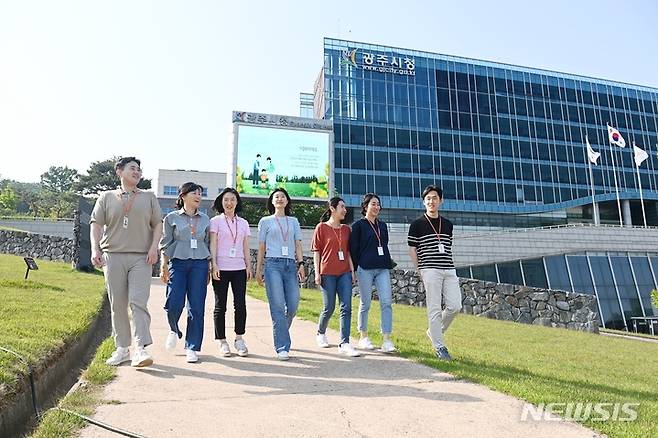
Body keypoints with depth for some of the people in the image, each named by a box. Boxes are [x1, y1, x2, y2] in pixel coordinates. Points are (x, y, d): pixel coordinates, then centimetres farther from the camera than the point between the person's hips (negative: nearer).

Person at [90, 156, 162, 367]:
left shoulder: (149, 197, 13)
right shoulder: (107, 197, 13)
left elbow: (158, 224, 10)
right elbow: (96, 225, 8)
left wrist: (153, 247, -4)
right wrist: (95, 250, -7)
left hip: (141, 257, -1)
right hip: (113, 256, 1)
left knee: (138, 303, -12)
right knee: (117, 305, 4)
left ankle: (141, 349, -14)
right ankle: (122, 348, 15)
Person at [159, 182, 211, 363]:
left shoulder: (205, 219, 13)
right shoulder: (172, 218, 7)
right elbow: (166, 244, 6)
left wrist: (208, 269, 13)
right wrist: (163, 267, -2)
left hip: (199, 264, 2)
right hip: (178, 263, -2)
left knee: (196, 307, -1)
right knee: (174, 304, -9)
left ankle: (192, 348, 10)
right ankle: (174, 331, 25)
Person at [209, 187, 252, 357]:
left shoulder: (243, 223, 13)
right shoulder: (215, 221, 4)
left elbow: (246, 248, 14)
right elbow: (212, 245, -2)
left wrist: (249, 266, 8)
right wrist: (214, 265, -11)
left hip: (239, 268, 3)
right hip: (221, 268, -2)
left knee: (240, 304, -2)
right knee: (220, 306, 3)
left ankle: (239, 339, 11)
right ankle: (222, 341, 12)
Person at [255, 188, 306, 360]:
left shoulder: (293, 221, 18)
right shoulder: (265, 221, 12)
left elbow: (297, 244, 13)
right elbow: (261, 247, 10)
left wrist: (301, 264, 1)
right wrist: (258, 269, 6)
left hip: (290, 264, 3)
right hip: (273, 264, -3)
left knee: (293, 305, -3)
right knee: (278, 306, -9)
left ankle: (280, 333, 26)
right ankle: (282, 348, -5)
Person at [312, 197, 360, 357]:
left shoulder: (346, 229, 13)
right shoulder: (321, 227, 0)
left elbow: (348, 251, 15)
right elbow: (316, 251, -2)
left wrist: (352, 270, 8)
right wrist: (317, 273, -7)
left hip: (344, 273, 4)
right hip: (328, 273, -4)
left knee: (346, 308, -4)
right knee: (329, 308, 4)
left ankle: (344, 344, 0)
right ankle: (321, 333, 33)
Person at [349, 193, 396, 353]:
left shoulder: (383, 225, 17)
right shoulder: (358, 225, 1)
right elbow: (353, 249, -1)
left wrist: (388, 264, 14)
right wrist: (356, 269, -3)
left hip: (382, 269, 4)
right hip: (365, 269, -4)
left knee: (386, 302, -7)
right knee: (365, 304, 4)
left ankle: (387, 340, -6)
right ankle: (363, 337, 20)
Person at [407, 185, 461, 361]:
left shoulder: (448, 224, 15)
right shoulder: (417, 224, 1)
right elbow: (412, 249, 2)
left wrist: (448, 265, 10)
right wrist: (420, 270, -1)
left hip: (449, 270, 5)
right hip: (430, 271, -5)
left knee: (455, 306, 0)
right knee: (434, 309, -3)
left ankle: (434, 331, 23)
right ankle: (439, 347, 8)